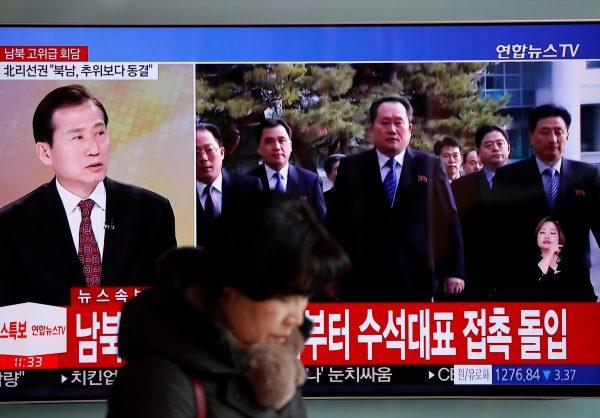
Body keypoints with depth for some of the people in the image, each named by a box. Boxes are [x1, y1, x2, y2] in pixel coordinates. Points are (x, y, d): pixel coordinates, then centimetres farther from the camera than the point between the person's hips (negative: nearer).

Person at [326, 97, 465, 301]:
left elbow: (448, 221, 5)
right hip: (362, 281, 0)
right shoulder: (351, 168, 7)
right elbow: (336, 223, 7)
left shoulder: (430, 166, 5)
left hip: (417, 280, 0)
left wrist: (454, 271, 2)